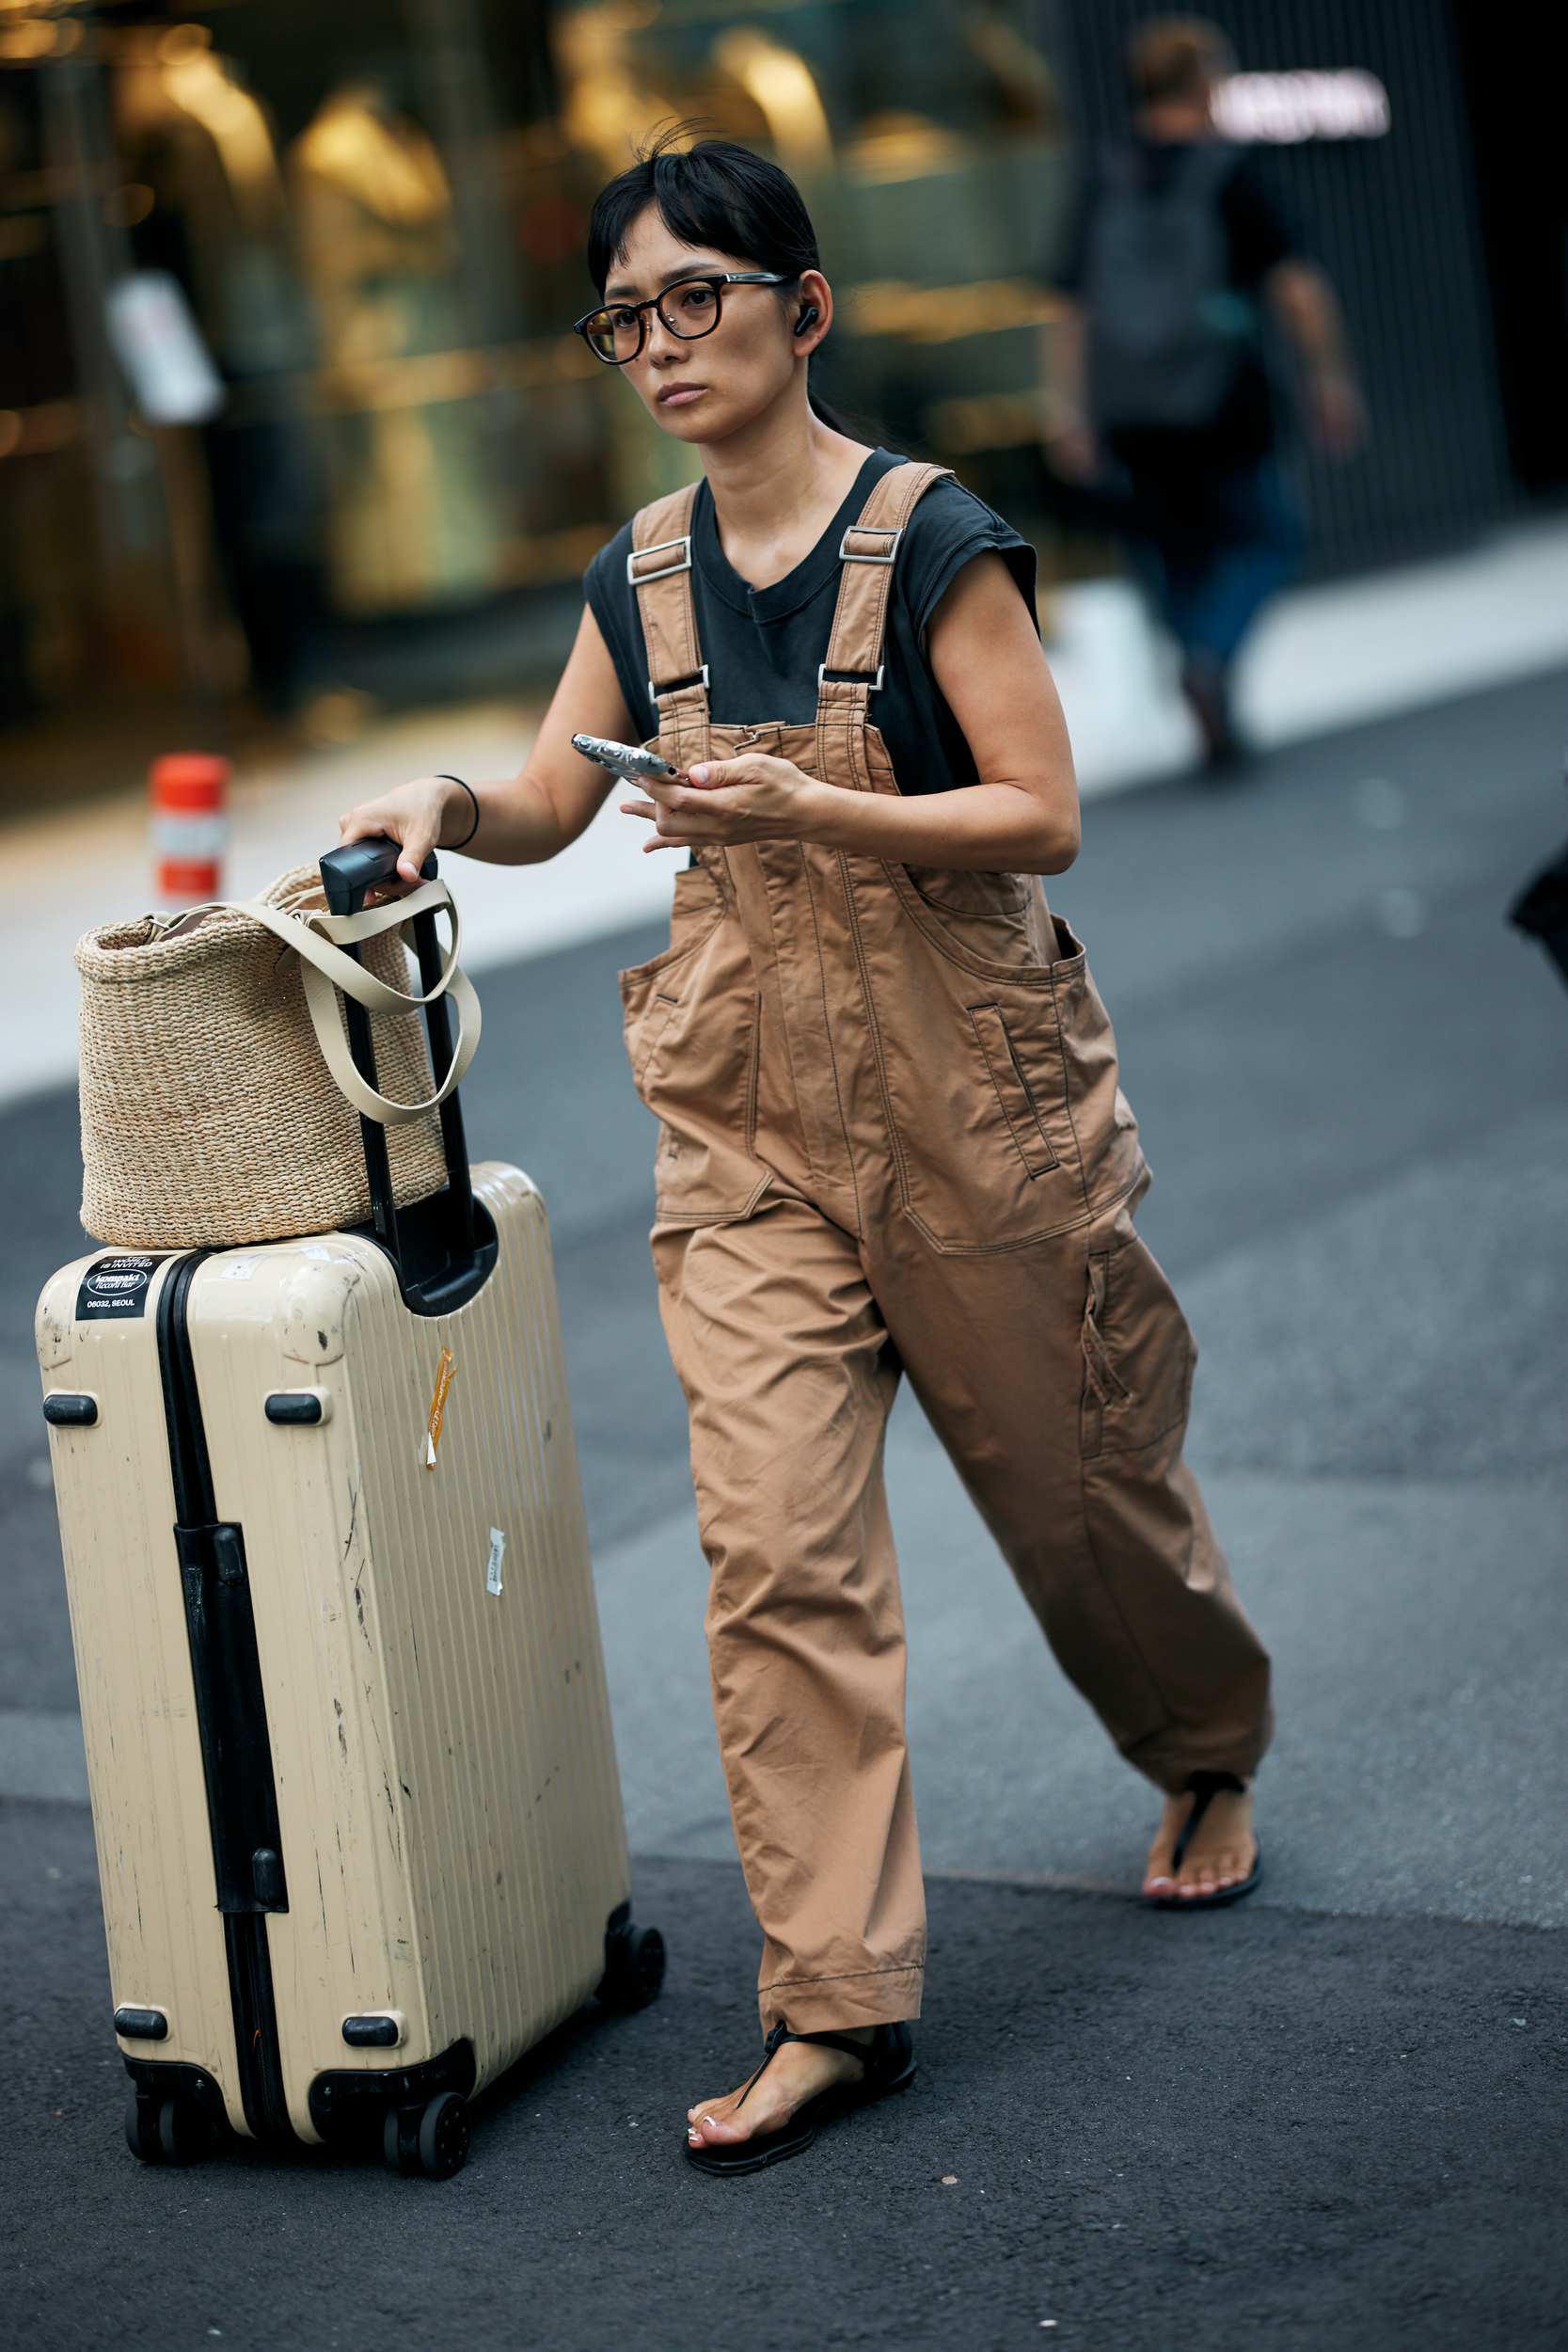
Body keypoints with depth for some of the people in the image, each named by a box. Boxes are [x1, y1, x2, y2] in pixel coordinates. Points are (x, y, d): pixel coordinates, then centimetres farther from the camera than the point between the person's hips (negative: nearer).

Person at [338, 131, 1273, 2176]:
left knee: (1081, 1473, 13)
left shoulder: (932, 543, -12)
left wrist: (806, 808, -27)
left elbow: (1043, 816, -15)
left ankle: (1213, 1757, 45)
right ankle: (838, 2005, -1)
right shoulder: (644, 581, 5)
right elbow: (553, 801, 14)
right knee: (776, 1549, -6)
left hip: (968, 1101, -4)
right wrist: (449, 810, -8)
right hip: (752, 1122, 4)